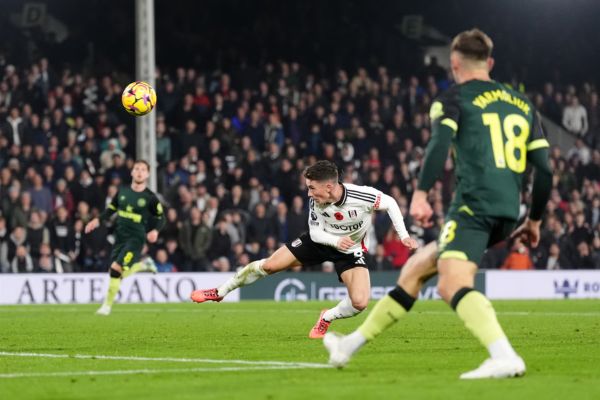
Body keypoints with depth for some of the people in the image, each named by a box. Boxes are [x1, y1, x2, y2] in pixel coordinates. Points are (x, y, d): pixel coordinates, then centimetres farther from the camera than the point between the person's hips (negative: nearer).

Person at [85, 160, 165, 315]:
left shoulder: (150, 197, -6)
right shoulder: (122, 191, 5)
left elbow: (160, 218, 2)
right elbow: (111, 209, 17)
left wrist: (155, 230, -17)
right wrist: (98, 220, 2)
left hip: (136, 238, -5)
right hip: (120, 237, 5)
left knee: (116, 269, -19)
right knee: (121, 273, 6)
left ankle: (107, 305, -5)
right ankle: (144, 264, 35)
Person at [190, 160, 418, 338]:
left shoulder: (362, 196, -33)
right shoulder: (316, 201, -22)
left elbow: (390, 203, -15)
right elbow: (316, 232, -9)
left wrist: (403, 235, -17)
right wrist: (336, 241, -29)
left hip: (350, 250, -2)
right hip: (321, 241, 2)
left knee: (360, 303, -24)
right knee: (268, 265, -4)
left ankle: (327, 318, 9)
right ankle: (220, 292, 16)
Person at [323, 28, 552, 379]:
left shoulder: (454, 99, 5)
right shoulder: (523, 104, 22)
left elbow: (440, 143, -15)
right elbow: (545, 170, 17)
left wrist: (421, 193, -22)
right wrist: (535, 221, 26)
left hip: (473, 206, -8)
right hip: (507, 214, 8)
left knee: (453, 285, -21)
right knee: (415, 268, 19)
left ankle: (505, 358, -44)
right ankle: (352, 344, 27)